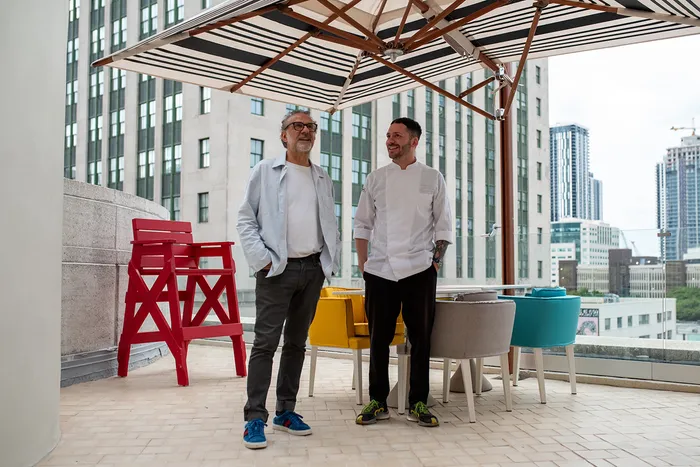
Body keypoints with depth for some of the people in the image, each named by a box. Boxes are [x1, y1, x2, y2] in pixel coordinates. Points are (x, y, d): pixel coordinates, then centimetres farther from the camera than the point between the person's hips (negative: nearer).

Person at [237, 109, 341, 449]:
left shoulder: (323, 179, 14)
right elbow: (246, 220, -3)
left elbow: (331, 225, 17)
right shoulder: (265, 171, 1)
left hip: (313, 269, 5)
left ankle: (285, 412, 20)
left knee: (297, 343, 10)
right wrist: (263, 259, -11)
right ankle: (255, 418, -1)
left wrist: (330, 261, 5)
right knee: (266, 342, -6)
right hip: (277, 269, -4)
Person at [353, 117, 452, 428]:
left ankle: (418, 404, 16)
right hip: (380, 271, 1)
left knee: (420, 338, 4)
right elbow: (363, 224, 10)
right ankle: (377, 403, 17)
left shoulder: (432, 178, 5)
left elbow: (443, 225, 6)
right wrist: (363, 264, 4)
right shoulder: (376, 179, 8)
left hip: (419, 270, -1)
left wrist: (436, 261, -3)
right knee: (379, 338, 5)